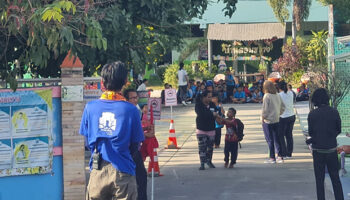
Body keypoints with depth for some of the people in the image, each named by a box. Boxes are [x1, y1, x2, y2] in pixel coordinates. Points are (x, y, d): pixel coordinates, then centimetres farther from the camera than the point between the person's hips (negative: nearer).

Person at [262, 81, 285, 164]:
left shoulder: (267, 96, -15)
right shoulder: (278, 96, 5)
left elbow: (265, 109, -17)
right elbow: (282, 107, 11)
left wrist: (263, 117, -2)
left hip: (268, 120, -6)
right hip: (276, 120, 6)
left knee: (269, 139, 1)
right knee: (276, 139, 12)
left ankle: (272, 158, 3)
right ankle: (280, 157, 12)